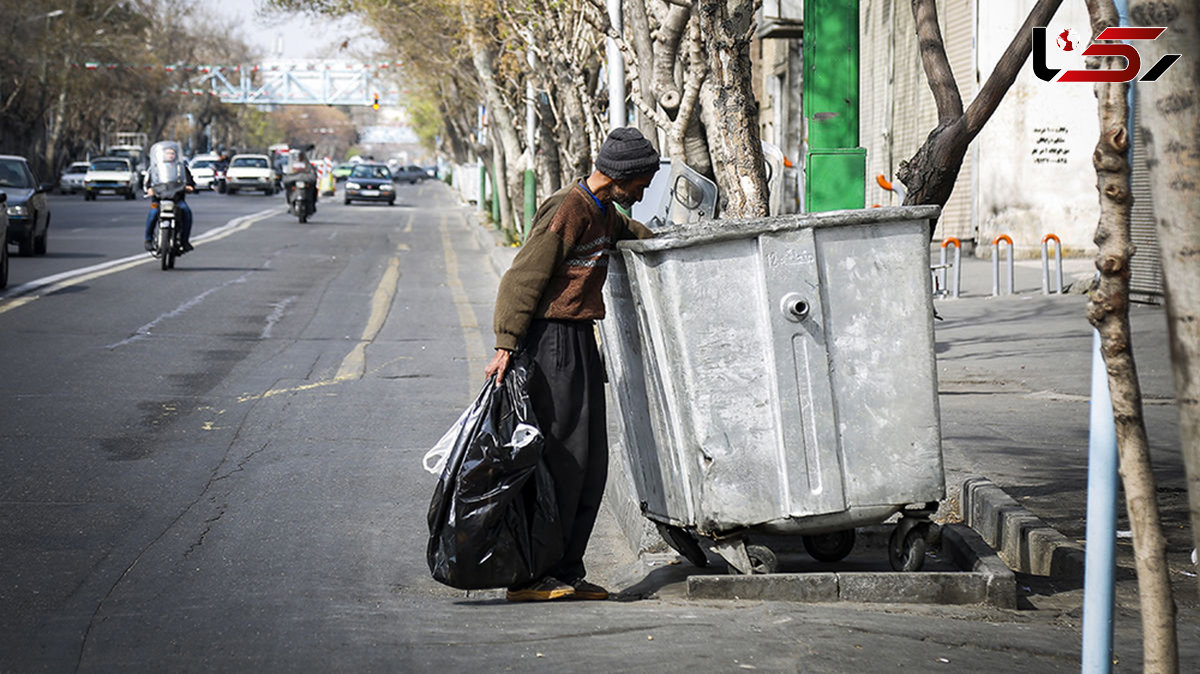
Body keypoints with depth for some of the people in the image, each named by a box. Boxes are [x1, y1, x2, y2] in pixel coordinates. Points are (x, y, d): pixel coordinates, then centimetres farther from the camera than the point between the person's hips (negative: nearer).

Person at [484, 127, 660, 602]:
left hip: (581, 341, 10)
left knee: (591, 460, 8)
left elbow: (624, 231, 41)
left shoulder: (604, 211, 15)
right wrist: (506, 346, -22)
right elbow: (524, 278, -17)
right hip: (552, 339, -10)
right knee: (560, 458, -11)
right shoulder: (569, 211, -14)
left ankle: (566, 572, 12)